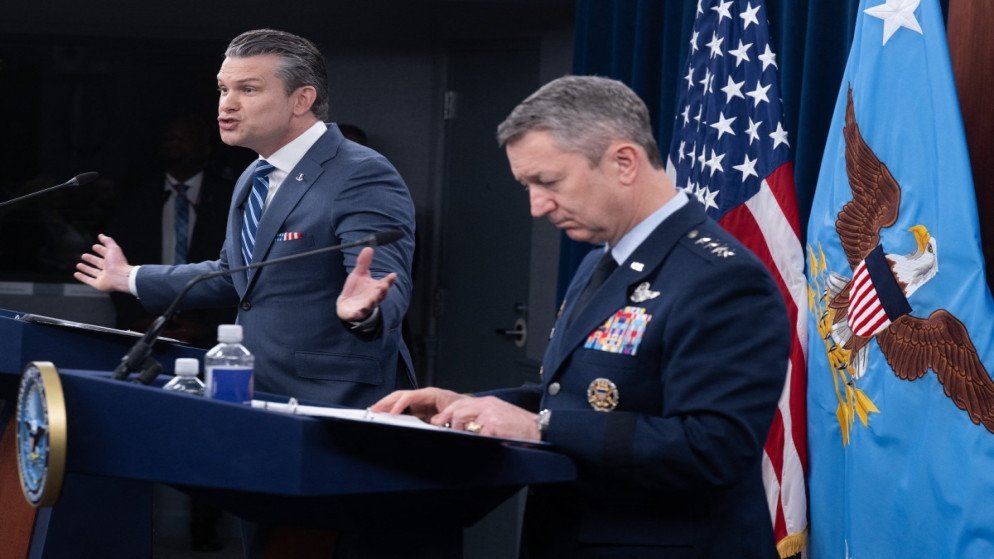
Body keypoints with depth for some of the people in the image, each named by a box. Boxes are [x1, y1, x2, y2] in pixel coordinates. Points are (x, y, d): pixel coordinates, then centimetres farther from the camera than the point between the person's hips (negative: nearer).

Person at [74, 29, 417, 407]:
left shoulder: (363, 176, -15)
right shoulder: (252, 180, 13)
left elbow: (387, 285, -26)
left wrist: (364, 311, -48)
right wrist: (129, 279, 29)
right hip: (259, 398, 8)